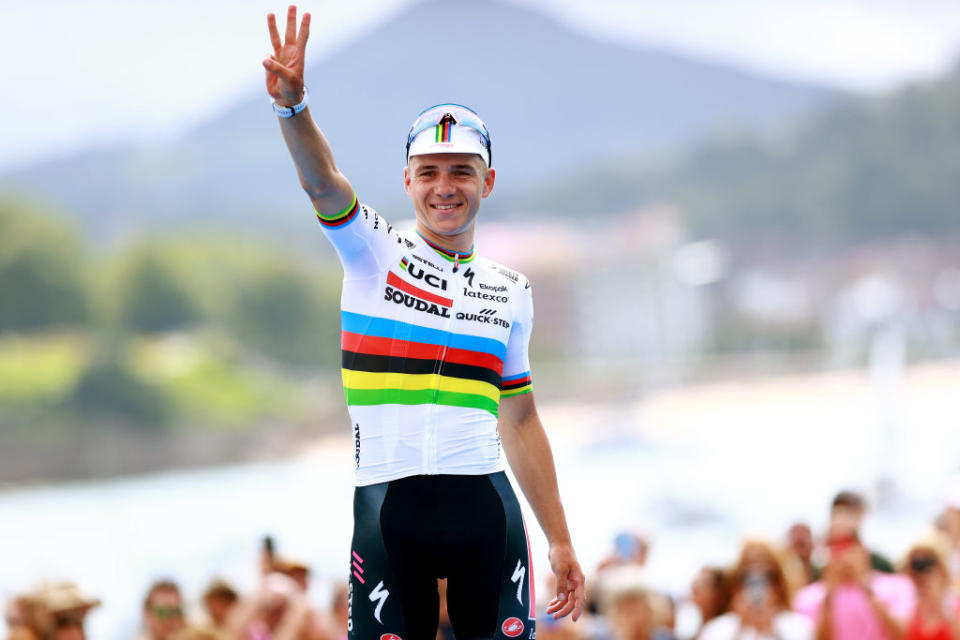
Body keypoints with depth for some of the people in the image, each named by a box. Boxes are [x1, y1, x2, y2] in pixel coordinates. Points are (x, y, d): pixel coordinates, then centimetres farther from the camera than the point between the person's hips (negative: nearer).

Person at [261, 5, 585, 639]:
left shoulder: (510, 290, 15)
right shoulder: (374, 253, 6)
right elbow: (324, 183, -15)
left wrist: (561, 542, 17)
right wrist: (292, 104, -35)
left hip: (485, 508, 3)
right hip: (390, 508, -3)